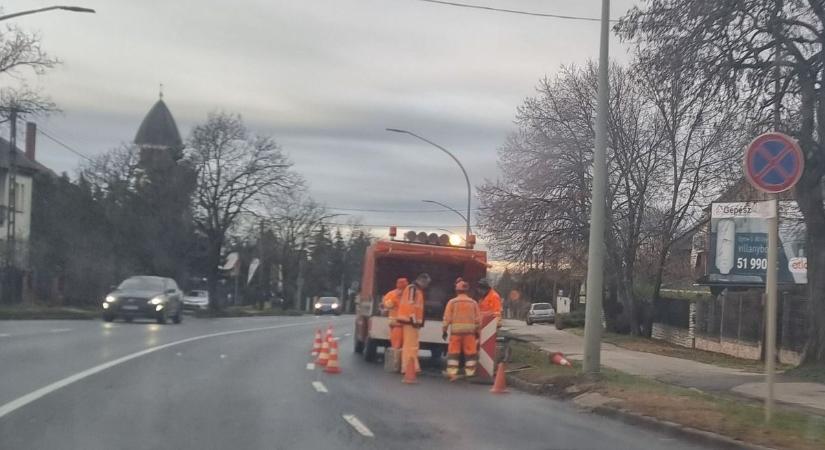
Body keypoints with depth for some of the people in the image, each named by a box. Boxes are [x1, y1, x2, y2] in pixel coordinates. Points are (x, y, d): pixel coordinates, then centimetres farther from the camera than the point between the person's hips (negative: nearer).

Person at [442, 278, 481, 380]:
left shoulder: (452, 302, 0)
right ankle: (470, 373, 9)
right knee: (470, 352, 7)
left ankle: (452, 373, 0)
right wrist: (477, 331, 17)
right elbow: (478, 319, 8)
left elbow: (447, 318, -2)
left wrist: (444, 330, 7)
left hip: (456, 330, -1)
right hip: (470, 331, 1)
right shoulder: (473, 303, 6)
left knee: (453, 352, 4)